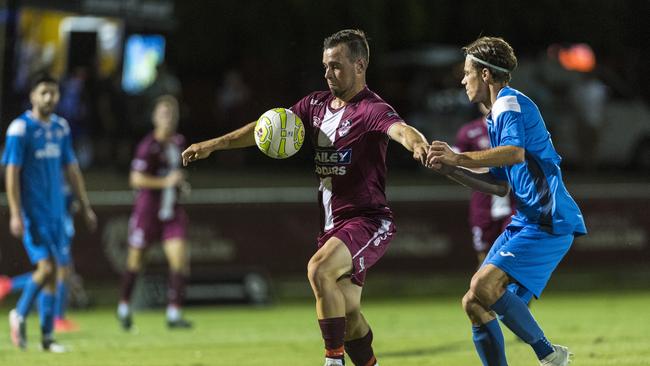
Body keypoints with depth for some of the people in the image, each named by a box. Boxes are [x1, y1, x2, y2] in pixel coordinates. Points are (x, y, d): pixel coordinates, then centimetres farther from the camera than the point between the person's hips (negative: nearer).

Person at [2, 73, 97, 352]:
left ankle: (47, 336, 11)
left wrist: (85, 206, 16)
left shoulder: (61, 128, 10)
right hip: (32, 211, -6)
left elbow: (71, 169, 18)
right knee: (46, 266, -16)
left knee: (60, 270, 4)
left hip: (56, 211, 6)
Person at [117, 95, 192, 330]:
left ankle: (174, 314, -9)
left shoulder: (178, 142, 8)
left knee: (180, 258, -11)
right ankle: (124, 307, 30)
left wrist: (179, 181, 12)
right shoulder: (149, 145, -14)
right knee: (135, 260, 8)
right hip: (147, 209, -5)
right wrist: (166, 181, -21)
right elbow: (136, 179, -18)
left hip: (171, 210, 5)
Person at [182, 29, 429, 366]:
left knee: (319, 269, -29)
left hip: (368, 221, -8)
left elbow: (399, 129, -33)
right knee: (347, 315, 8)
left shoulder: (371, 109, -13)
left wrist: (418, 145, -56)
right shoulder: (317, 105, 10)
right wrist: (214, 144, 9)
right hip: (332, 224, 8)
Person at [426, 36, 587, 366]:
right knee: (474, 303, 3)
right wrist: (452, 170, 17)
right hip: (524, 223, 10)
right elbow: (501, 186, 26)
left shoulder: (510, 102, -8)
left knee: (484, 287, -23)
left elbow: (515, 152, -29)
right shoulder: (496, 116, 23)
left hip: (548, 223, -10)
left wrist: (460, 158, -29)